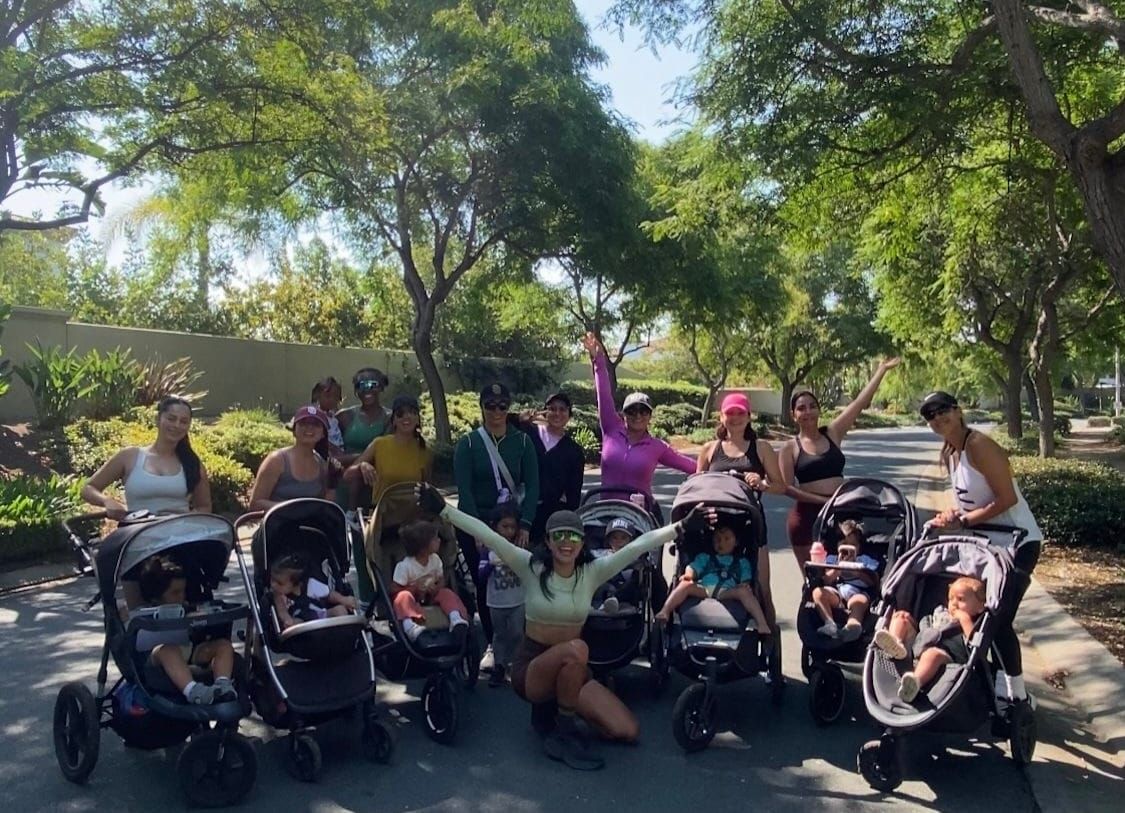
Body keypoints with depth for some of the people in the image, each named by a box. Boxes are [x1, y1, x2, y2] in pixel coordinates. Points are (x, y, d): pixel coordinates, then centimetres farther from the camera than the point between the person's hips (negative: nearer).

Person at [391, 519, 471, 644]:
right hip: (412, 597, -5)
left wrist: (436, 588, -17)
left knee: (447, 593, -21)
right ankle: (410, 626, -64)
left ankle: (456, 620, -45)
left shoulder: (435, 559, -2)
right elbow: (394, 589, -16)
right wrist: (415, 587, -29)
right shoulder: (405, 565, -19)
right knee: (403, 596, -37)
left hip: (429, 597, 5)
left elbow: (441, 580, 7)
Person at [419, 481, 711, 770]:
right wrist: (442, 510, -29)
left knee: (627, 732, -9)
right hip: (531, 666, -4)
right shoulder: (531, 568, -12)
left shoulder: (592, 572, -6)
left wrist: (682, 527, -23)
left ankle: (559, 707, 15)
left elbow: (638, 545, -15)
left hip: (571, 669, 4)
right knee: (576, 649, -37)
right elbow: (488, 536, -22)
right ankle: (565, 732, -15)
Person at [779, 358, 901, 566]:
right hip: (807, 515, -3)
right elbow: (787, 487, -9)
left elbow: (860, 403, 4)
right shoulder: (790, 447, -3)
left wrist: (882, 370, 3)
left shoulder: (832, 433, 5)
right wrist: (824, 500, -16)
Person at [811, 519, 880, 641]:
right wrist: (838, 569, 1)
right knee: (818, 592, -30)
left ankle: (852, 627, -67)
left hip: (858, 593, -2)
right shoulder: (832, 559, 29)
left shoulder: (865, 560, 29)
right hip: (836, 594, 2)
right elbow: (825, 581, 12)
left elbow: (874, 581, 11)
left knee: (859, 601, -39)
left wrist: (857, 572, 0)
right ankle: (830, 624, -44)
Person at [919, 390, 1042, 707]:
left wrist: (962, 521, -21)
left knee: (999, 619, -8)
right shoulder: (948, 454, 6)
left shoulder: (979, 445, -21)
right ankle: (999, 682, 28)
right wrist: (954, 515, -7)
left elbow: (1007, 499, -24)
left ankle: (1016, 695, 7)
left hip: (1017, 542, -9)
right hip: (990, 541, 9)